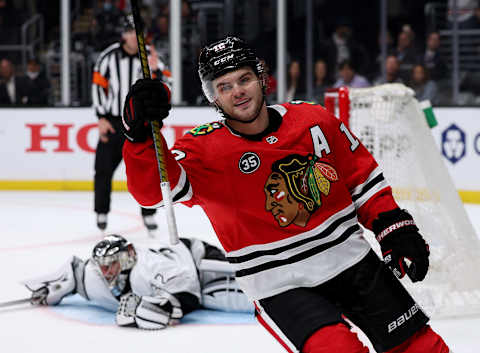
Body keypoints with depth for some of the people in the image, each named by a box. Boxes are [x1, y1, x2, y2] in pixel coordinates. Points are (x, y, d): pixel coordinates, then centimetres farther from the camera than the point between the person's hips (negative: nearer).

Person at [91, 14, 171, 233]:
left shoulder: (150, 56, -4)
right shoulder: (110, 56, -5)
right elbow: (98, 84, 2)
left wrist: (155, 70, -27)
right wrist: (102, 118, -2)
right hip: (112, 122, 0)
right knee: (103, 169, 1)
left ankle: (148, 214, 8)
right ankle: (101, 213, 17)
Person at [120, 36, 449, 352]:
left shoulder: (314, 121, -2)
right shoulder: (203, 149, -10)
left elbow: (362, 176, 9)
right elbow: (152, 188, -26)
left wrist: (396, 229, 2)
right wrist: (141, 133, -41)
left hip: (348, 259, 4)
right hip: (280, 287, -4)